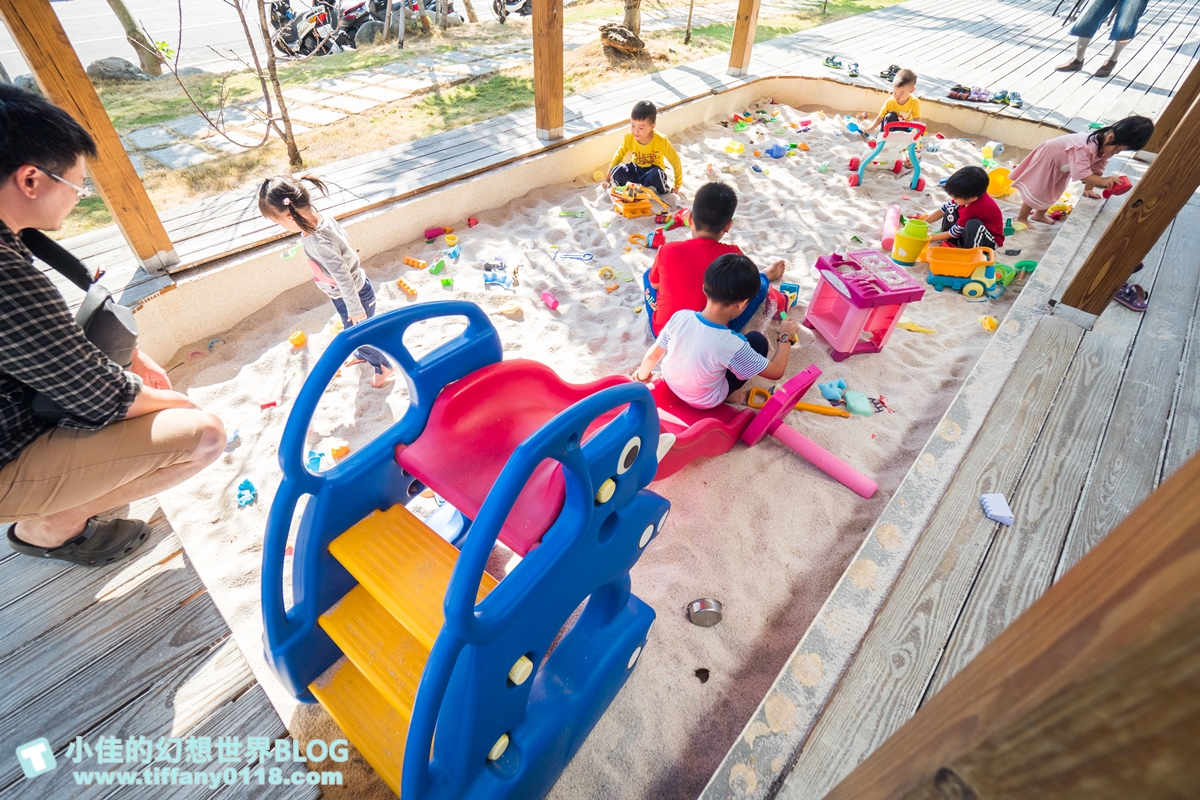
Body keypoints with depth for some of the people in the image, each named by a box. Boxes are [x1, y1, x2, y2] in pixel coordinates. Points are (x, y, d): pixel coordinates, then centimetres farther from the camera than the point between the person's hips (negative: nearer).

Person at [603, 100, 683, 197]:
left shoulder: (661, 141, -24)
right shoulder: (629, 138, -16)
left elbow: (675, 161, -13)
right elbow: (618, 156, -1)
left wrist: (677, 184, -7)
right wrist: (608, 179, 0)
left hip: (653, 170, -2)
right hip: (636, 170, 3)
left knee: (656, 175, -39)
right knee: (617, 171, -27)